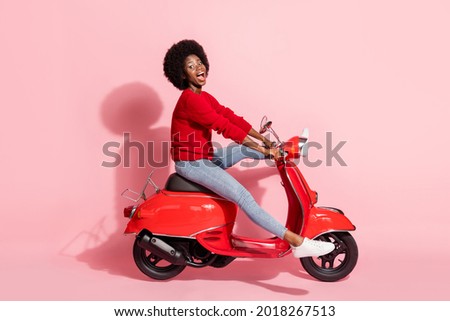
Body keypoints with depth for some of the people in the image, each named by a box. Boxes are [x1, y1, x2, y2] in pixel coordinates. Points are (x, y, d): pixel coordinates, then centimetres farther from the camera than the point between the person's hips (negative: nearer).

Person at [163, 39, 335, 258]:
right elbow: (225, 127, -25)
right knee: (243, 196, -18)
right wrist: (264, 150, -24)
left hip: (204, 157, 10)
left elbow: (231, 117, 8)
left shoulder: (205, 97, 11)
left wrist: (263, 139, 1)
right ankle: (296, 242, -19)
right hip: (191, 163, -10)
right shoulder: (190, 100, -21)